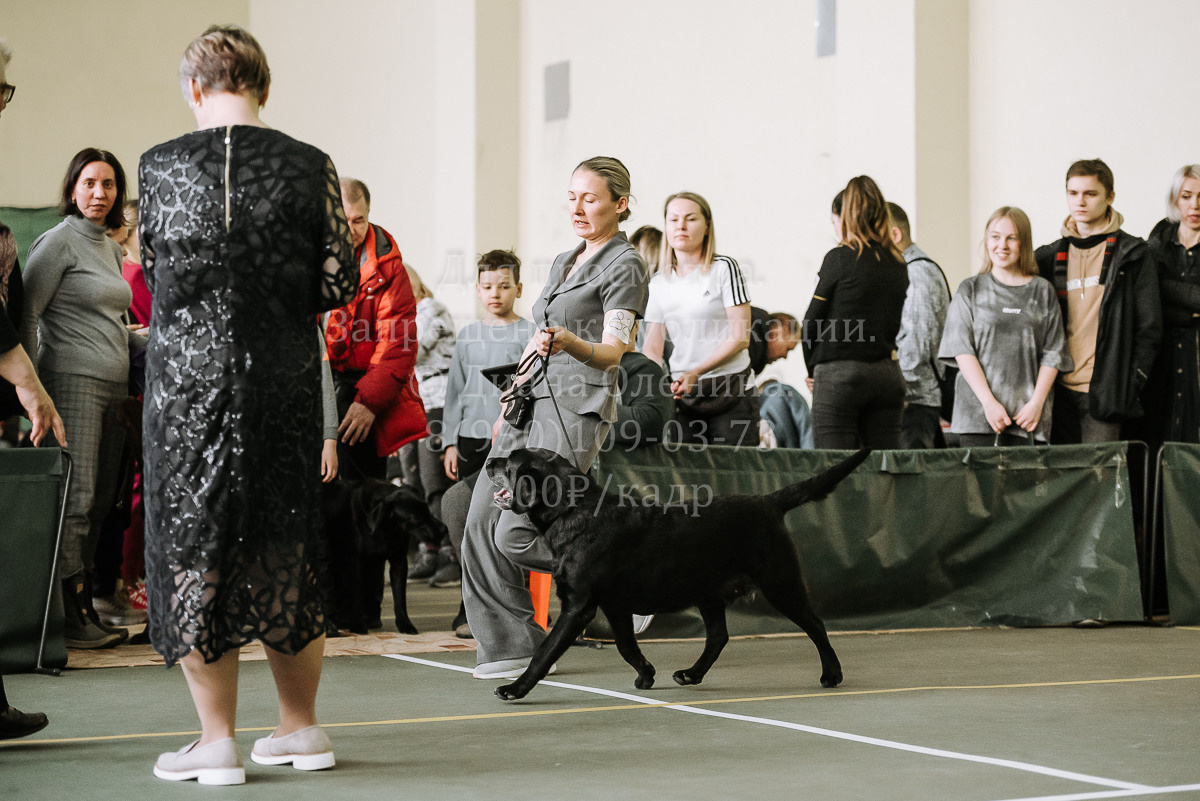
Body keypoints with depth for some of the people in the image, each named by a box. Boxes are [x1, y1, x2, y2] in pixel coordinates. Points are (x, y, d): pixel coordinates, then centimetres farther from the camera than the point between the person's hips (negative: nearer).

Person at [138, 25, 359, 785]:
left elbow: (153, 274, 8)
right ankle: (301, 727, 21)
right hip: (284, 377, 2)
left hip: (188, 373, -2)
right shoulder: (309, 166, -2)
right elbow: (341, 282, -1)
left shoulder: (161, 165, -2)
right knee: (284, 545, 13)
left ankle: (217, 737, 6)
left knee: (192, 543, 6)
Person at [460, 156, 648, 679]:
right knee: (481, 523, -3)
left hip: (576, 408, -8)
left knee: (516, 535, -16)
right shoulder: (563, 263, 21)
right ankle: (510, 647, 3)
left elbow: (613, 351, -15)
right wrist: (510, 406, 24)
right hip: (530, 401, 8)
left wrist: (569, 343, -35)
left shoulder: (624, 265, -3)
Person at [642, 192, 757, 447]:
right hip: (682, 396, 4)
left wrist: (696, 372, -17)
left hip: (730, 392, -4)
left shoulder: (724, 268, -1)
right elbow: (653, 347, 11)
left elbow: (740, 337, -7)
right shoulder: (659, 283, 12)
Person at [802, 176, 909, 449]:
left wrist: (813, 370, 10)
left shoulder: (839, 258, -7)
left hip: (839, 375, -6)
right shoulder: (898, 264, 10)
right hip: (888, 373, 6)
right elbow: (893, 324, 12)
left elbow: (813, 322, -3)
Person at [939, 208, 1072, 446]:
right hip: (979, 410, -1)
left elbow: (1053, 353, 8)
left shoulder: (1042, 291, 11)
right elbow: (962, 350, 1)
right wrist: (989, 402, -10)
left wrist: (1037, 402, -5)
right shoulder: (971, 290, 8)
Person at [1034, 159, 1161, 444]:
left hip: (1104, 391, -4)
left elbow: (1149, 326, 0)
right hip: (1059, 390, 4)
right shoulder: (1049, 257, 13)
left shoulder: (1132, 254, 2)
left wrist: (1133, 382, -7)